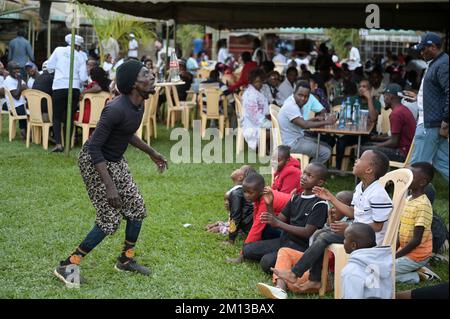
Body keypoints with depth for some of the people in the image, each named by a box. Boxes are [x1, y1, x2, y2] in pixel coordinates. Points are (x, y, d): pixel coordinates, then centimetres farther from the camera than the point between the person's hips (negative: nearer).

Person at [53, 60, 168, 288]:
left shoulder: (139, 105, -2)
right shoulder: (116, 109, -30)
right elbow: (94, 147, -29)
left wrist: (151, 153, 26)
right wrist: (109, 186, -31)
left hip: (115, 161, 9)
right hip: (94, 162, -9)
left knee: (136, 207, 9)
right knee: (110, 219, -11)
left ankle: (126, 260, 27)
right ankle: (68, 266, 0)